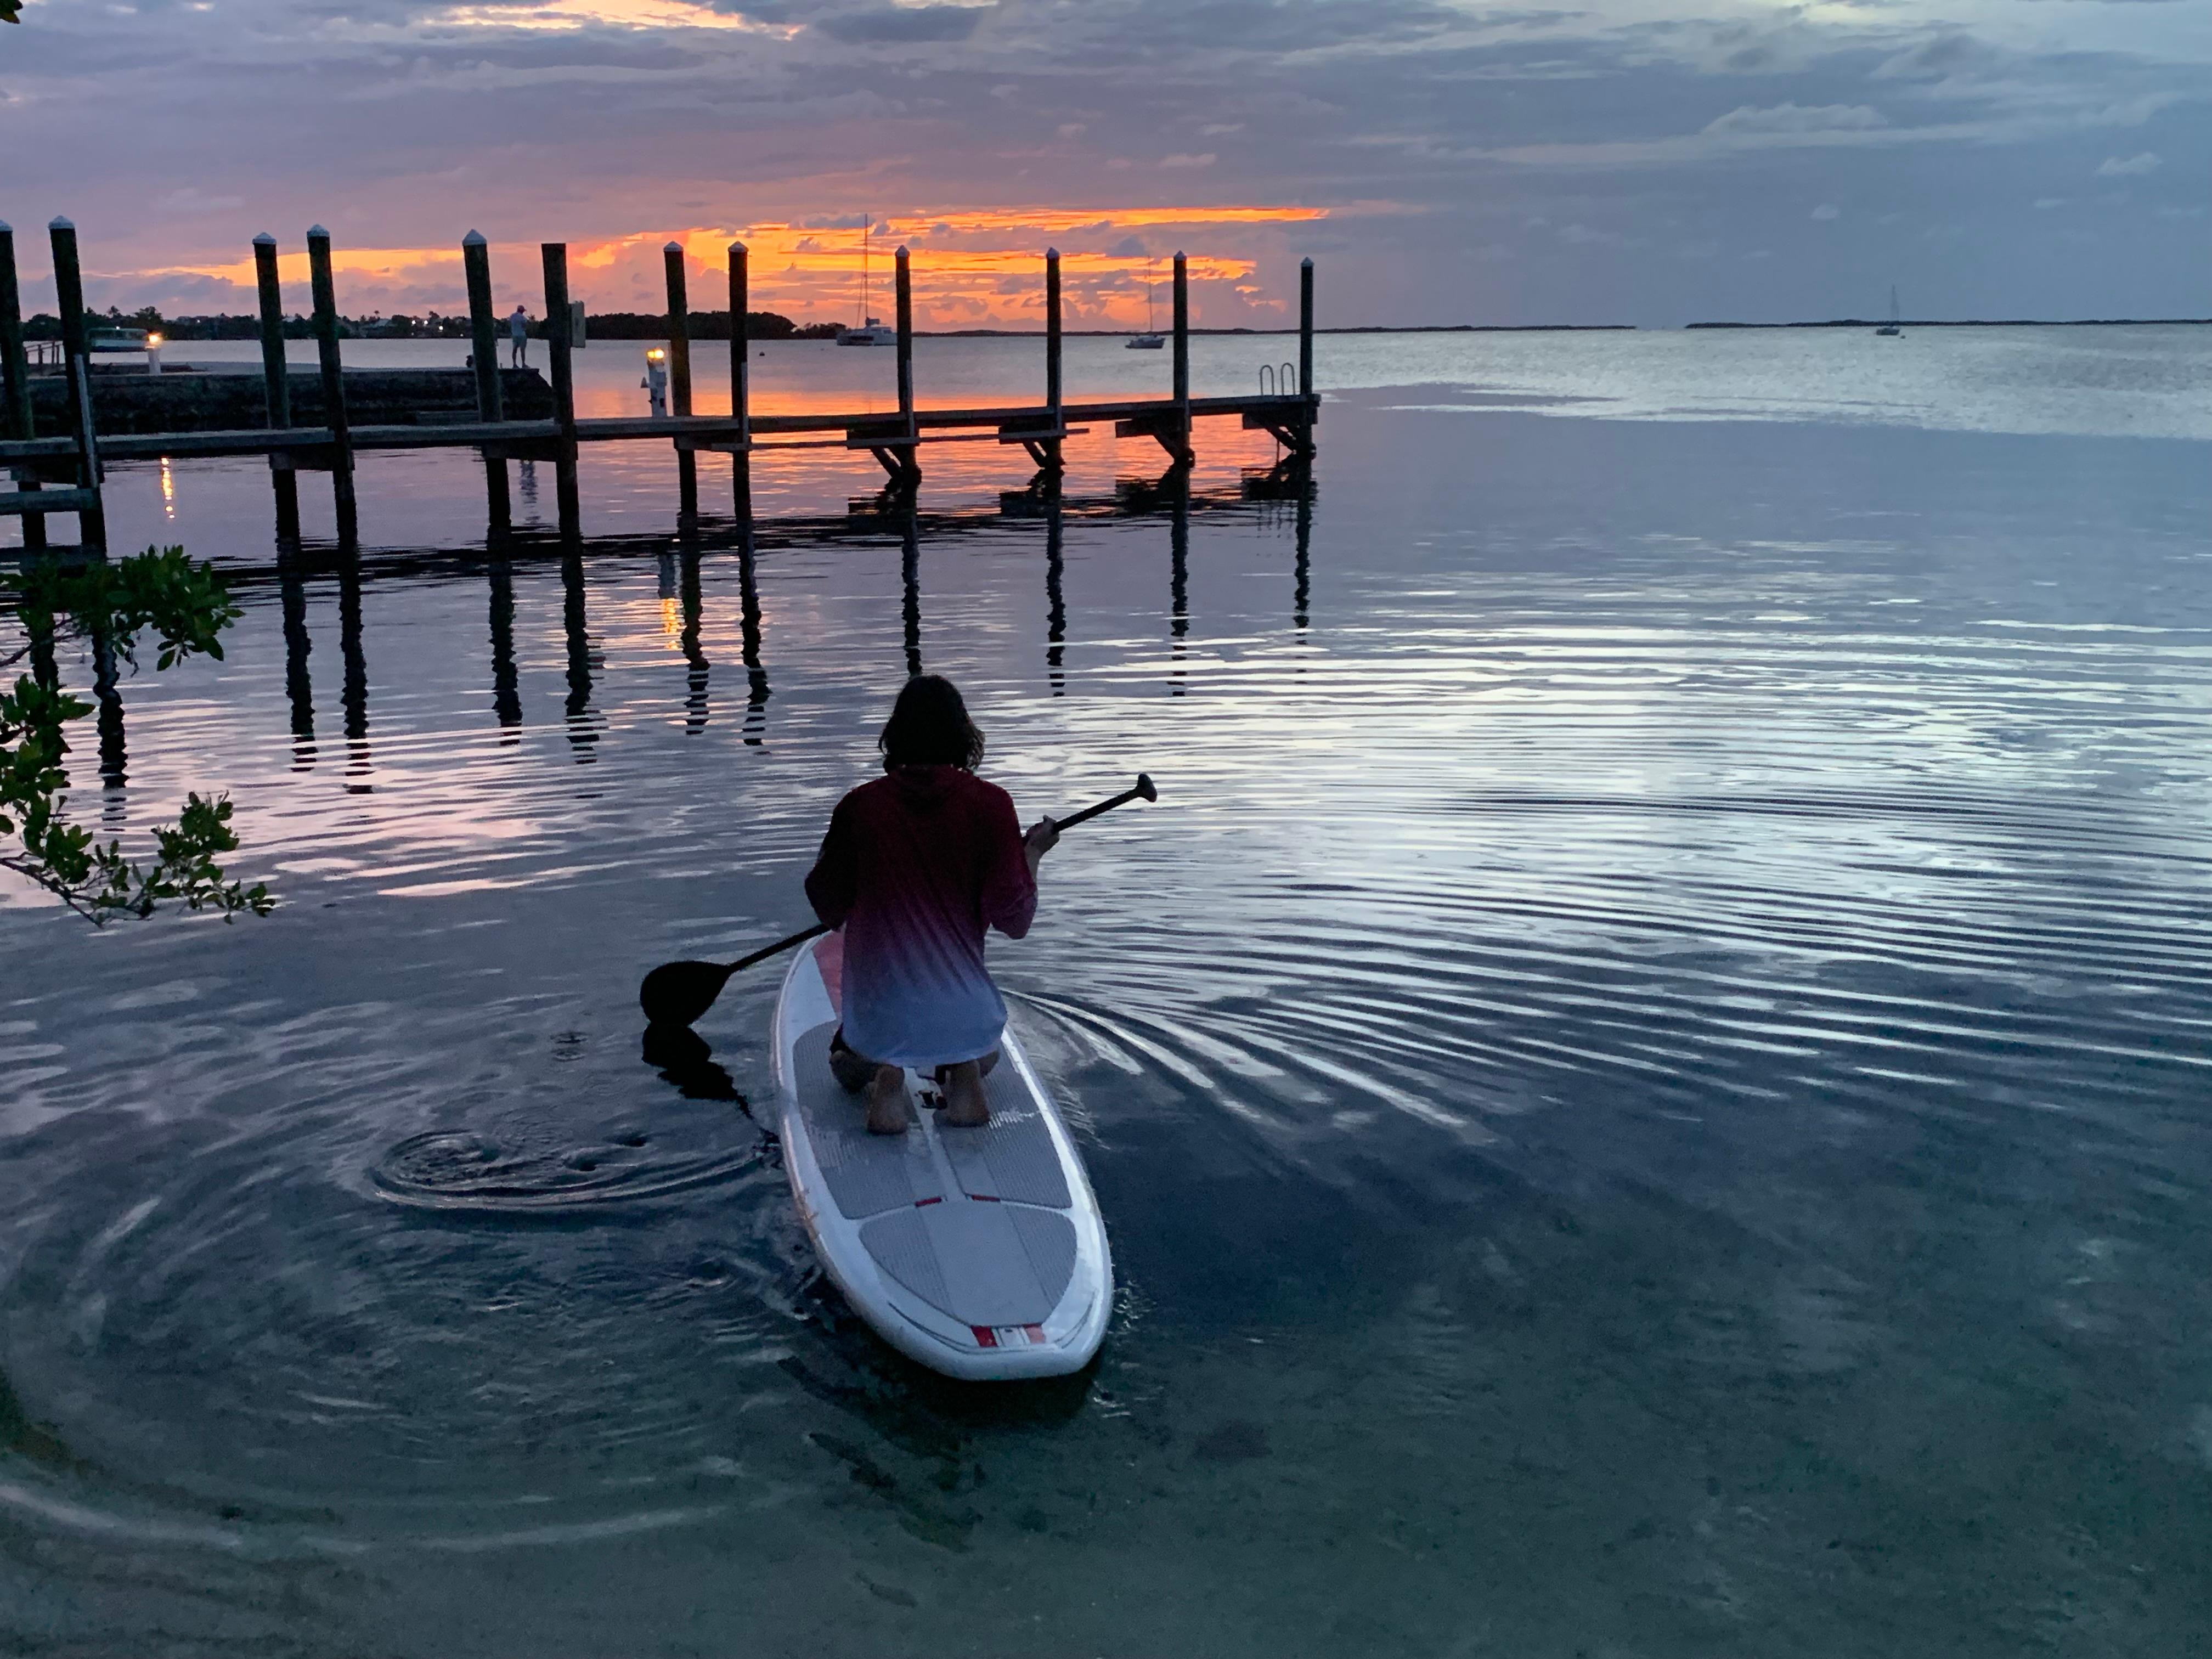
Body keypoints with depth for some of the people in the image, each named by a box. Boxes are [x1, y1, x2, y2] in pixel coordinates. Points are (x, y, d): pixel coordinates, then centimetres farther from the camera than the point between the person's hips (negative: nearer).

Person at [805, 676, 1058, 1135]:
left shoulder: (860, 806, -7)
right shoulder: (989, 804, -10)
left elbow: (829, 909, 4)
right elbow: (1014, 919, -9)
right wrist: (1033, 852, 7)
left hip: (878, 1013, 0)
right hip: (963, 1012, 0)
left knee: (847, 1062, 34)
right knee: (983, 1052, 36)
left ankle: (883, 1073, -1)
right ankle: (963, 1068, 0)